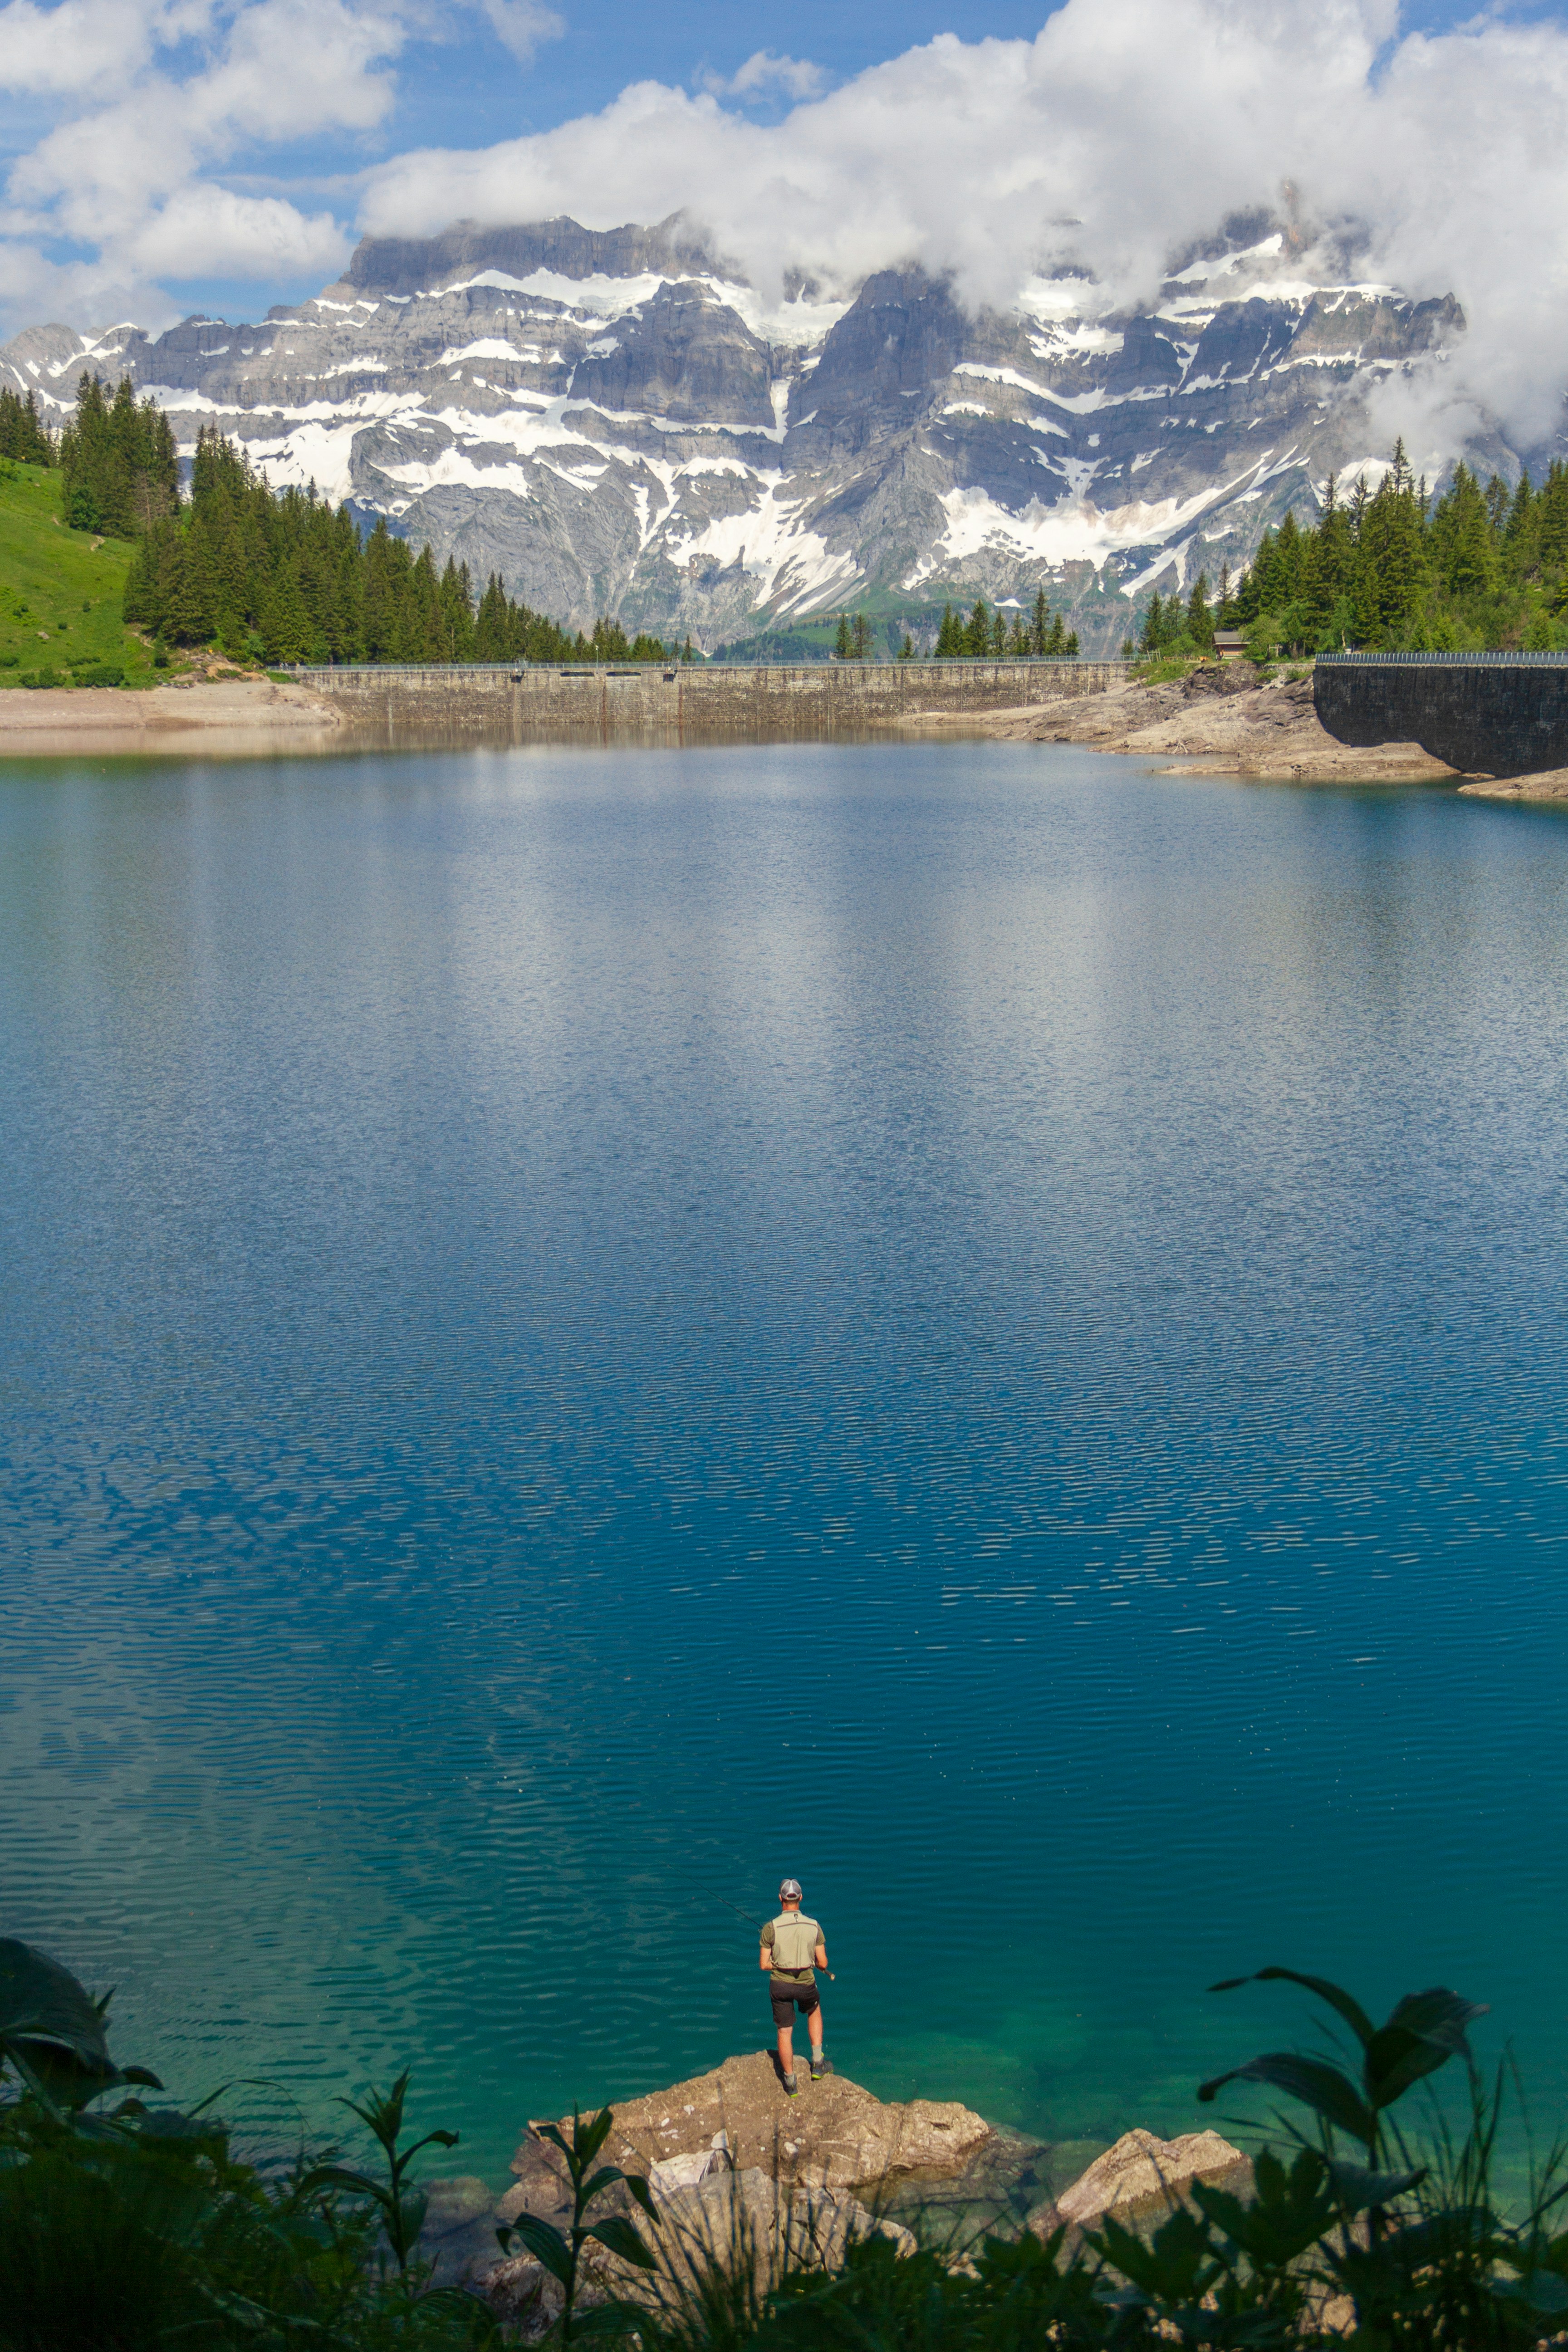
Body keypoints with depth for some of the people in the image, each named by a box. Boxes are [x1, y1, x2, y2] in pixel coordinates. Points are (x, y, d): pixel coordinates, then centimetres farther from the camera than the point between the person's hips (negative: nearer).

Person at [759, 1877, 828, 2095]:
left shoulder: (771, 1928, -15)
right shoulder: (813, 1926, -10)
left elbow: (764, 1965, -11)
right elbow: (823, 1963, -6)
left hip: (780, 1984, -1)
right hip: (806, 1984, 1)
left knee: (785, 2032, 13)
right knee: (814, 2011, 32)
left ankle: (791, 2083, 21)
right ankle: (817, 2062, 28)